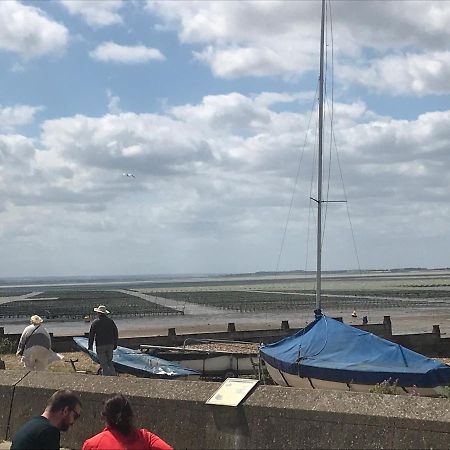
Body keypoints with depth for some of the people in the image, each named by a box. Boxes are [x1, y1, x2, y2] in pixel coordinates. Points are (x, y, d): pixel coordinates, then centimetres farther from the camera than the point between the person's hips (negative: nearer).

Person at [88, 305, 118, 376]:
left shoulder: (95, 322, -5)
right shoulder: (111, 321, 7)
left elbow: (91, 334, -5)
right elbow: (116, 333, 11)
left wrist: (90, 345, 3)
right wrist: (115, 344, 19)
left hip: (100, 346, -4)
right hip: (110, 345, 4)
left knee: (103, 363, 1)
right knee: (109, 361, 14)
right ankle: (113, 374, 7)